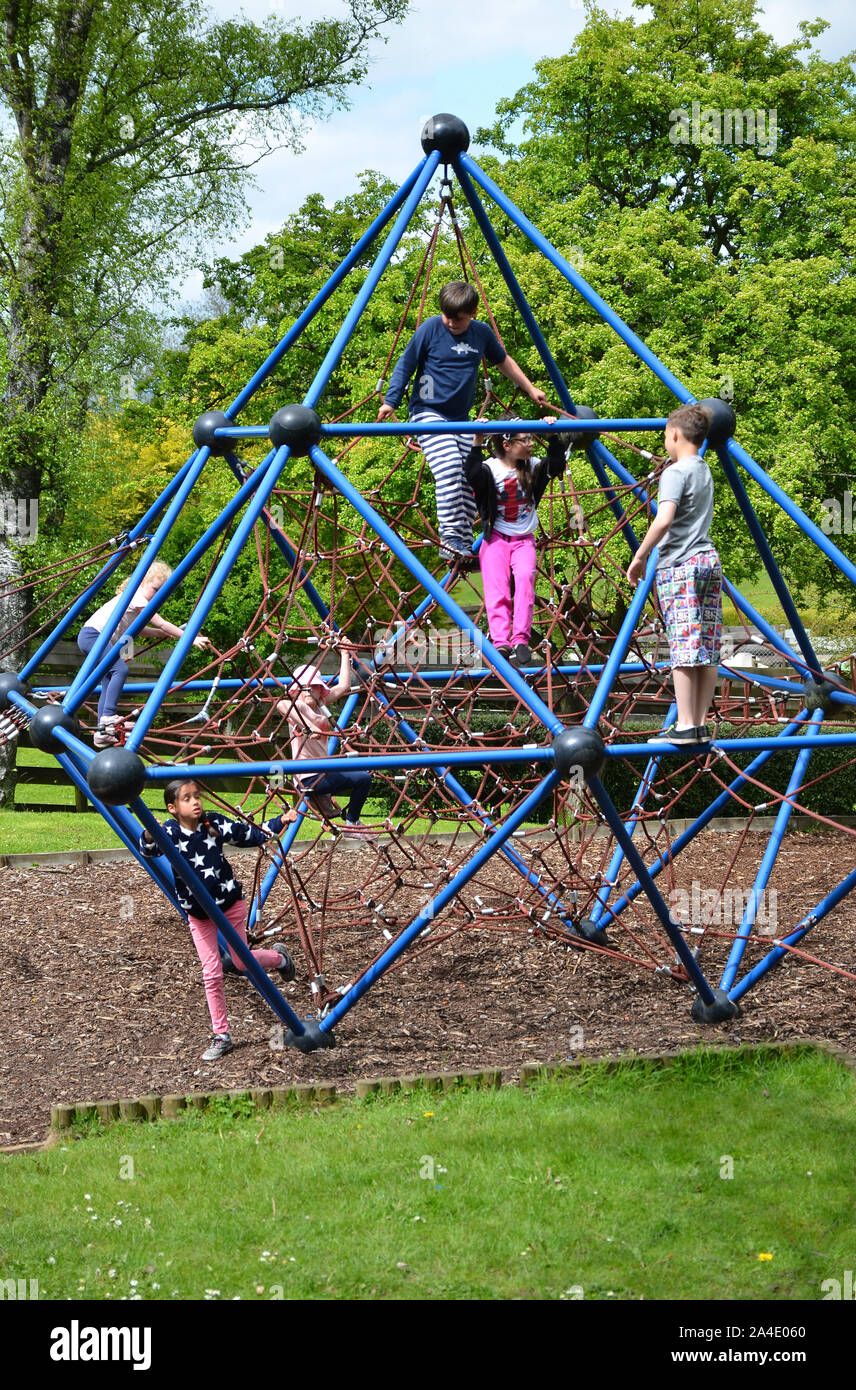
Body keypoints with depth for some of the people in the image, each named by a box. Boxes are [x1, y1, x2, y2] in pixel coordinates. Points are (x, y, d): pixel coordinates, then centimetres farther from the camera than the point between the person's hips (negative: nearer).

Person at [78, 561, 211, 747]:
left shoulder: (138, 599, 18)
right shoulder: (137, 598, -11)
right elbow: (161, 624, -15)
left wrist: (164, 633, 20)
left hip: (90, 637, 10)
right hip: (93, 634, -10)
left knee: (109, 681, 6)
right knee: (120, 670, -23)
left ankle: (102, 733, 4)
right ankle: (108, 716, -30)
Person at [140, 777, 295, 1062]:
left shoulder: (215, 823, -12)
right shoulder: (170, 832, -17)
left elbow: (252, 834, 1)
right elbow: (150, 850, -37)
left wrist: (279, 822, -9)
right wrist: (149, 838, -59)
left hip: (230, 904, 0)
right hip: (198, 913, 0)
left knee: (241, 962, 9)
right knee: (211, 975, 3)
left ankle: (278, 956, 43)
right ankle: (221, 1036, 13)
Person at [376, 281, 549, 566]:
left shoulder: (482, 333, 5)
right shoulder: (431, 328, -8)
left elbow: (503, 361, 23)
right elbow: (406, 364, -2)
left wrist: (530, 388, 29)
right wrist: (391, 401, -8)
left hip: (461, 418, 5)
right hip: (429, 413, -5)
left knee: (468, 479, -2)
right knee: (449, 468, -24)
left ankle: (464, 547, 4)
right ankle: (450, 539, -25)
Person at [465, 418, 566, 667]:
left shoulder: (531, 468, 6)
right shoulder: (489, 469, -8)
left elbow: (556, 464, -4)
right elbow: (472, 476, -27)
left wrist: (553, 437, -14)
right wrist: (477, 443, -35)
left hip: (524, 539, 2)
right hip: (496, 538, -2)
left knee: (525, 577, -25)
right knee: (497, 588, -21)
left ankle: (521, 640, -30)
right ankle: (500, 643, -32)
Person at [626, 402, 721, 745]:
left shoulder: (675, 472, -9)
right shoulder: (705, 471, 18)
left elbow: (664, 520, -22)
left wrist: (640, 556, -14)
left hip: (680, 565, -8)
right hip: (709, 562, 8)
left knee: (683, 649, -9)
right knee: (707, 649, 5)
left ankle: (685, 726, -11)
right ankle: (701, 724, 7)